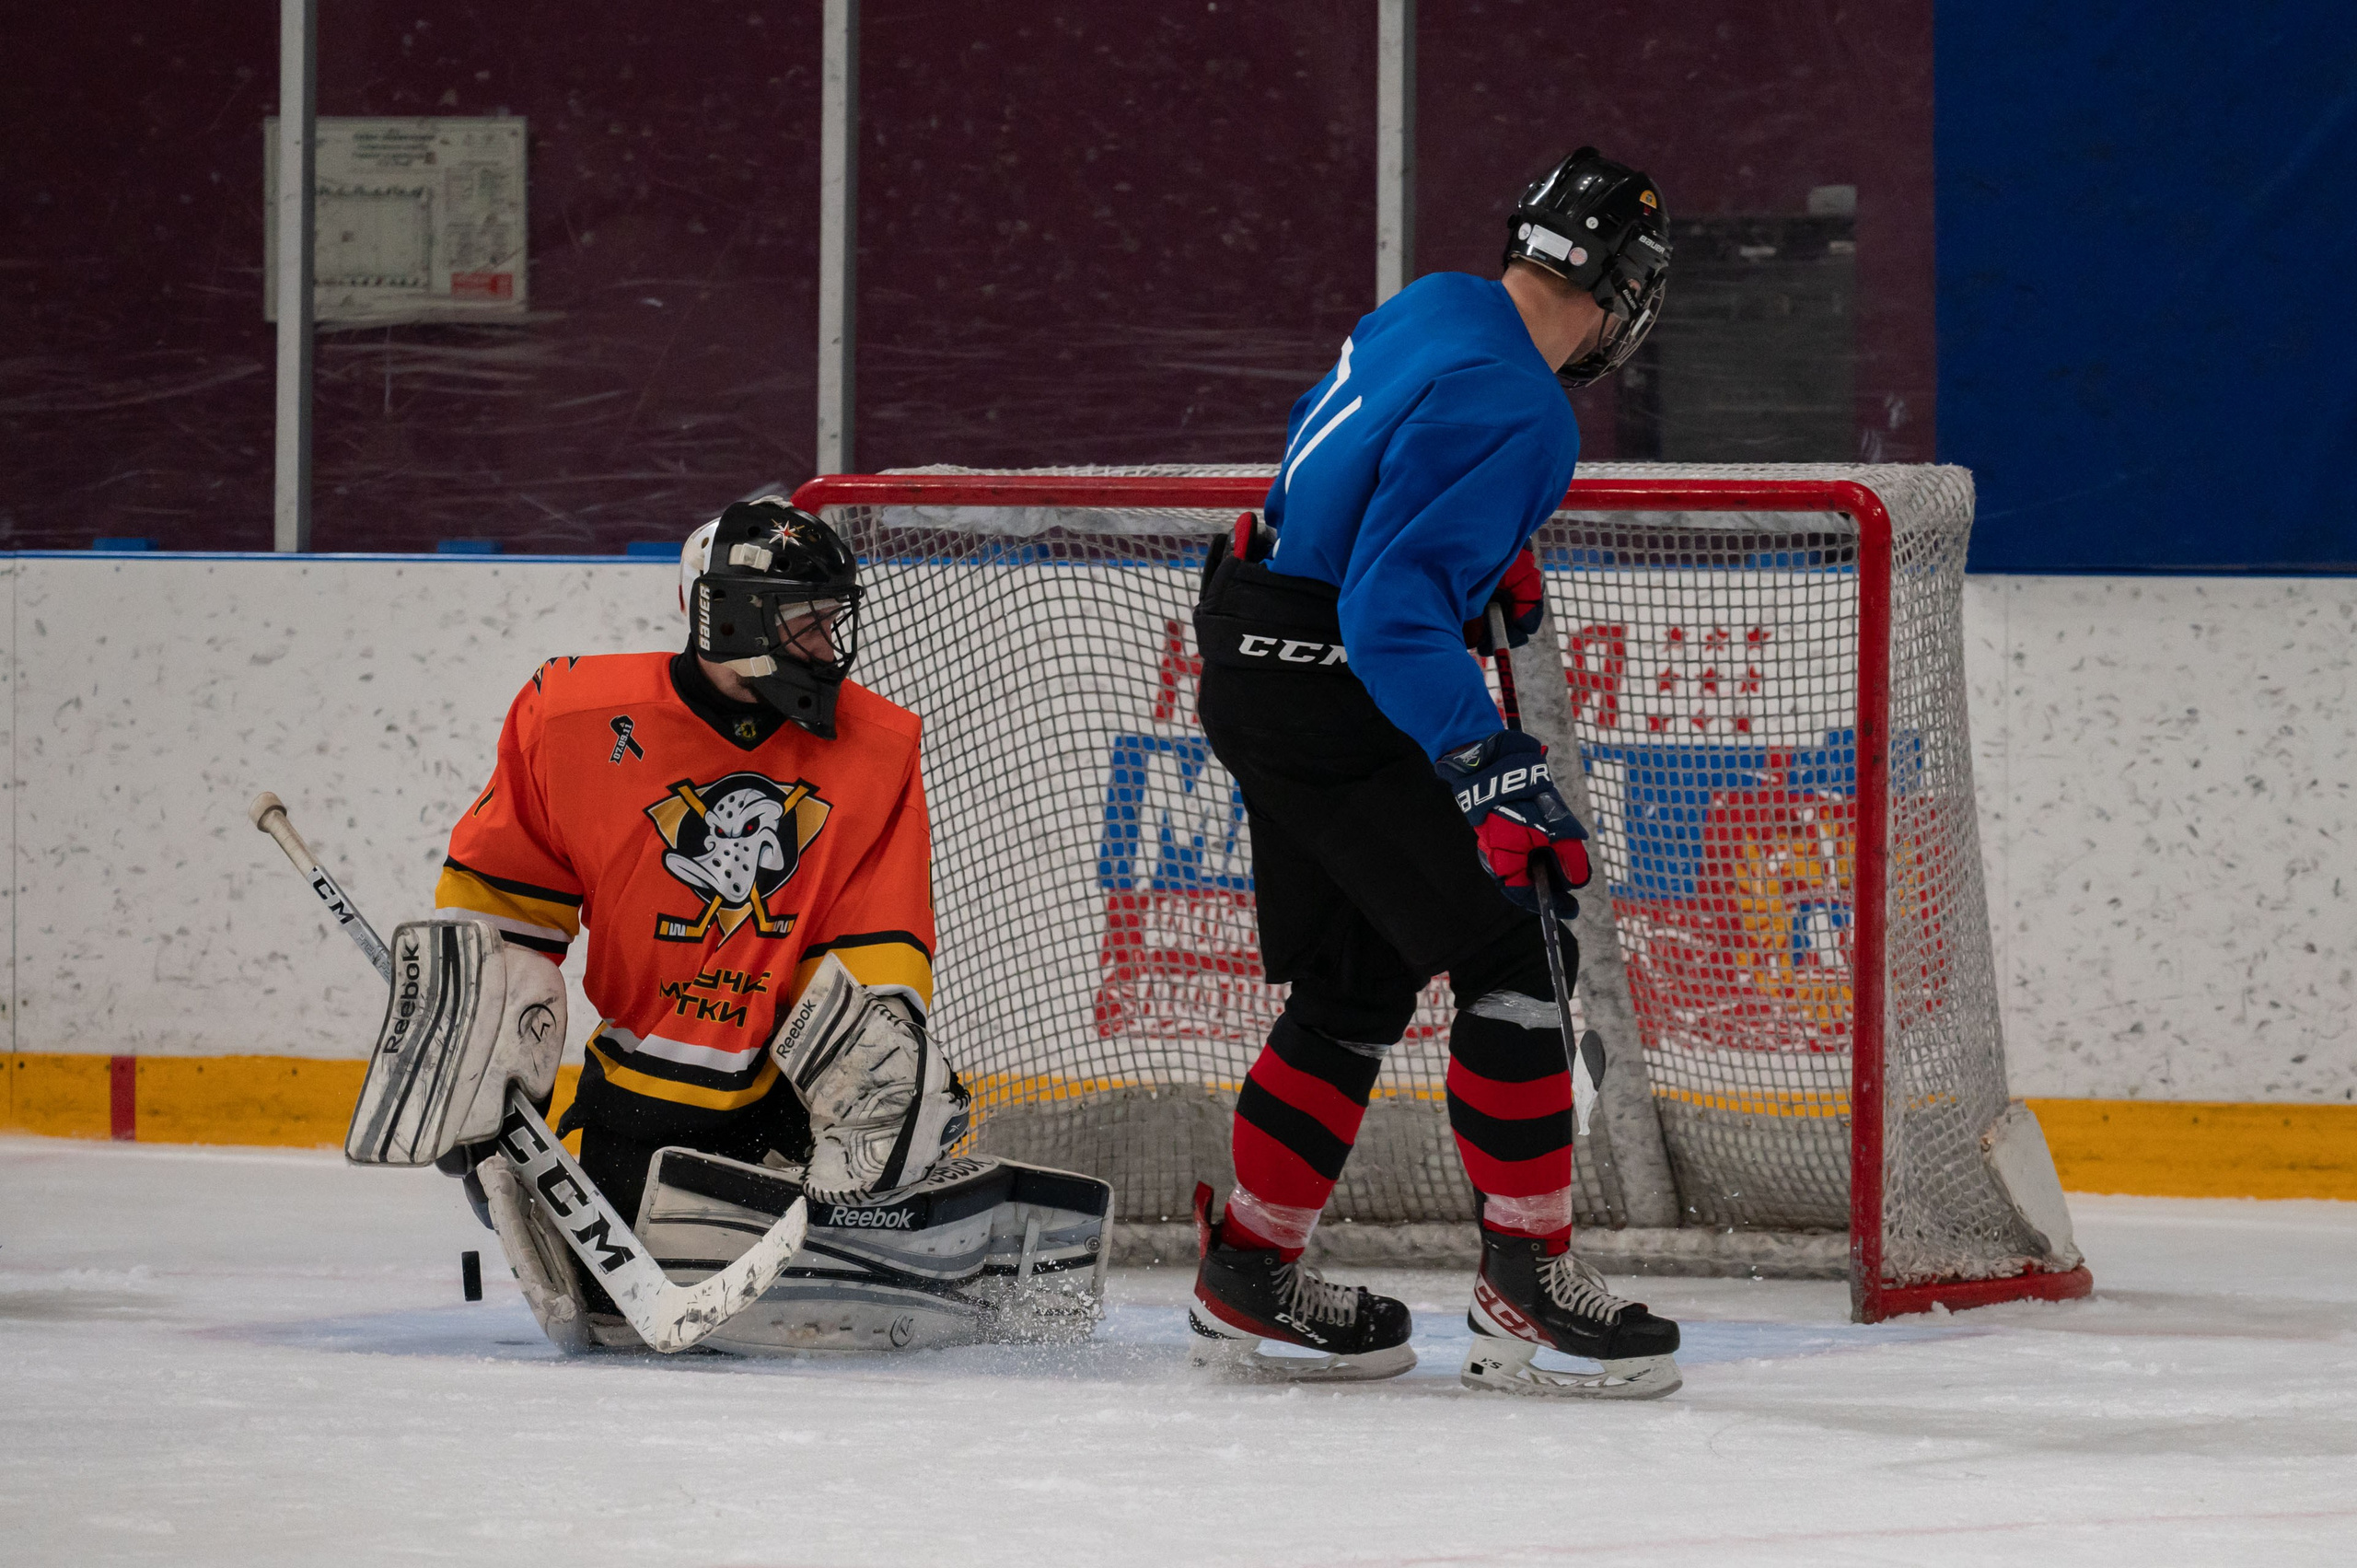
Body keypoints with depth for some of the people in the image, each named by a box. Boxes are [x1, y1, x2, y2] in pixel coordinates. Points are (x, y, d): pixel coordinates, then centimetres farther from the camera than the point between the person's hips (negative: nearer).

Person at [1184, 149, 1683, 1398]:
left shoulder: (1432, 311, 7)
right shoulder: (1513, 414, -23)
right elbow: (1394, 611, -30)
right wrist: (1489, 767, -37)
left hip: (1259, 660, 10)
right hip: (1322, 696, -10)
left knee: (1359, 982, 17)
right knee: (1509, 953, -8)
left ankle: (1249, 1276, 21)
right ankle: (1525, 1287, -8)